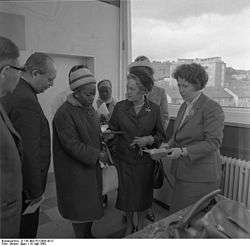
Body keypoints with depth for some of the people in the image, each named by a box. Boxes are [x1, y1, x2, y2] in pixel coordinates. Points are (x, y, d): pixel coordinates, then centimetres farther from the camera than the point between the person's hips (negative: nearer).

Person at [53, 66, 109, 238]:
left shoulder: (90, 108, 7)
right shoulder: (64, 114, -20)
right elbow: (72, 145, -22)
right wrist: (98, 155, -18)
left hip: (92, 166, 8)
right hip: (75, 170, -8)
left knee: (91, 203, 20)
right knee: (80, 208, 7)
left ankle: (88, 234, 40)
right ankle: (82, 238, 30)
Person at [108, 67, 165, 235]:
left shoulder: (154, 109, -4)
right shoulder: (120, 107, -4)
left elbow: (161, 134, 3)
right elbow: (112, 130, 3)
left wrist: (150, 139, -15)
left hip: (145, 160, 0)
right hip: (124, 158, 1)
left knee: (143, 194, 13)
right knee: (126, 193, 12)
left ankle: (140, 226, 40)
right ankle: (129, 224, 41)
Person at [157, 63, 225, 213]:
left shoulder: (212, 108, -12)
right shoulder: (184, 106, 13)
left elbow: (213, 142, -17)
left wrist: (183, 151, -23)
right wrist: (169, 145, 2)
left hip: (200, 177, -7)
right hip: (183, 172, 7)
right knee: (178, 214, 12)